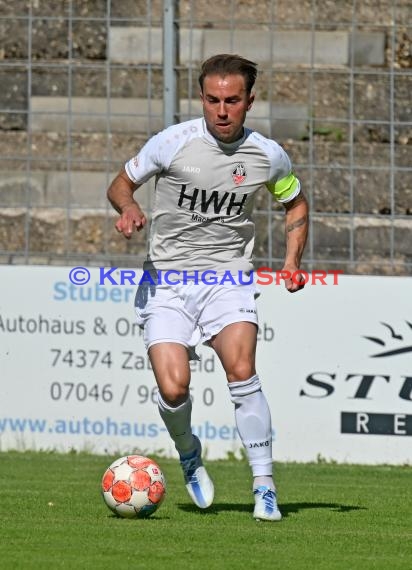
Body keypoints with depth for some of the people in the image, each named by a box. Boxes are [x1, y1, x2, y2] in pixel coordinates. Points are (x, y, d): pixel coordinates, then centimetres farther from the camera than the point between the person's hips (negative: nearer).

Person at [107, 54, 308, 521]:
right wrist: (128, 208, -16)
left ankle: (264, 487, -15)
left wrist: (293, 260, 5)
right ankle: (187, 454, 19)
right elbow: (120, 184, 7)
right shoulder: (173, 143, -7)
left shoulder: (267, 156, 0)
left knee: (241, 370, -24)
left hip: (228, 277, 1)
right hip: (166, 279, -1)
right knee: (173, 388, -17)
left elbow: (295, 203, 20)